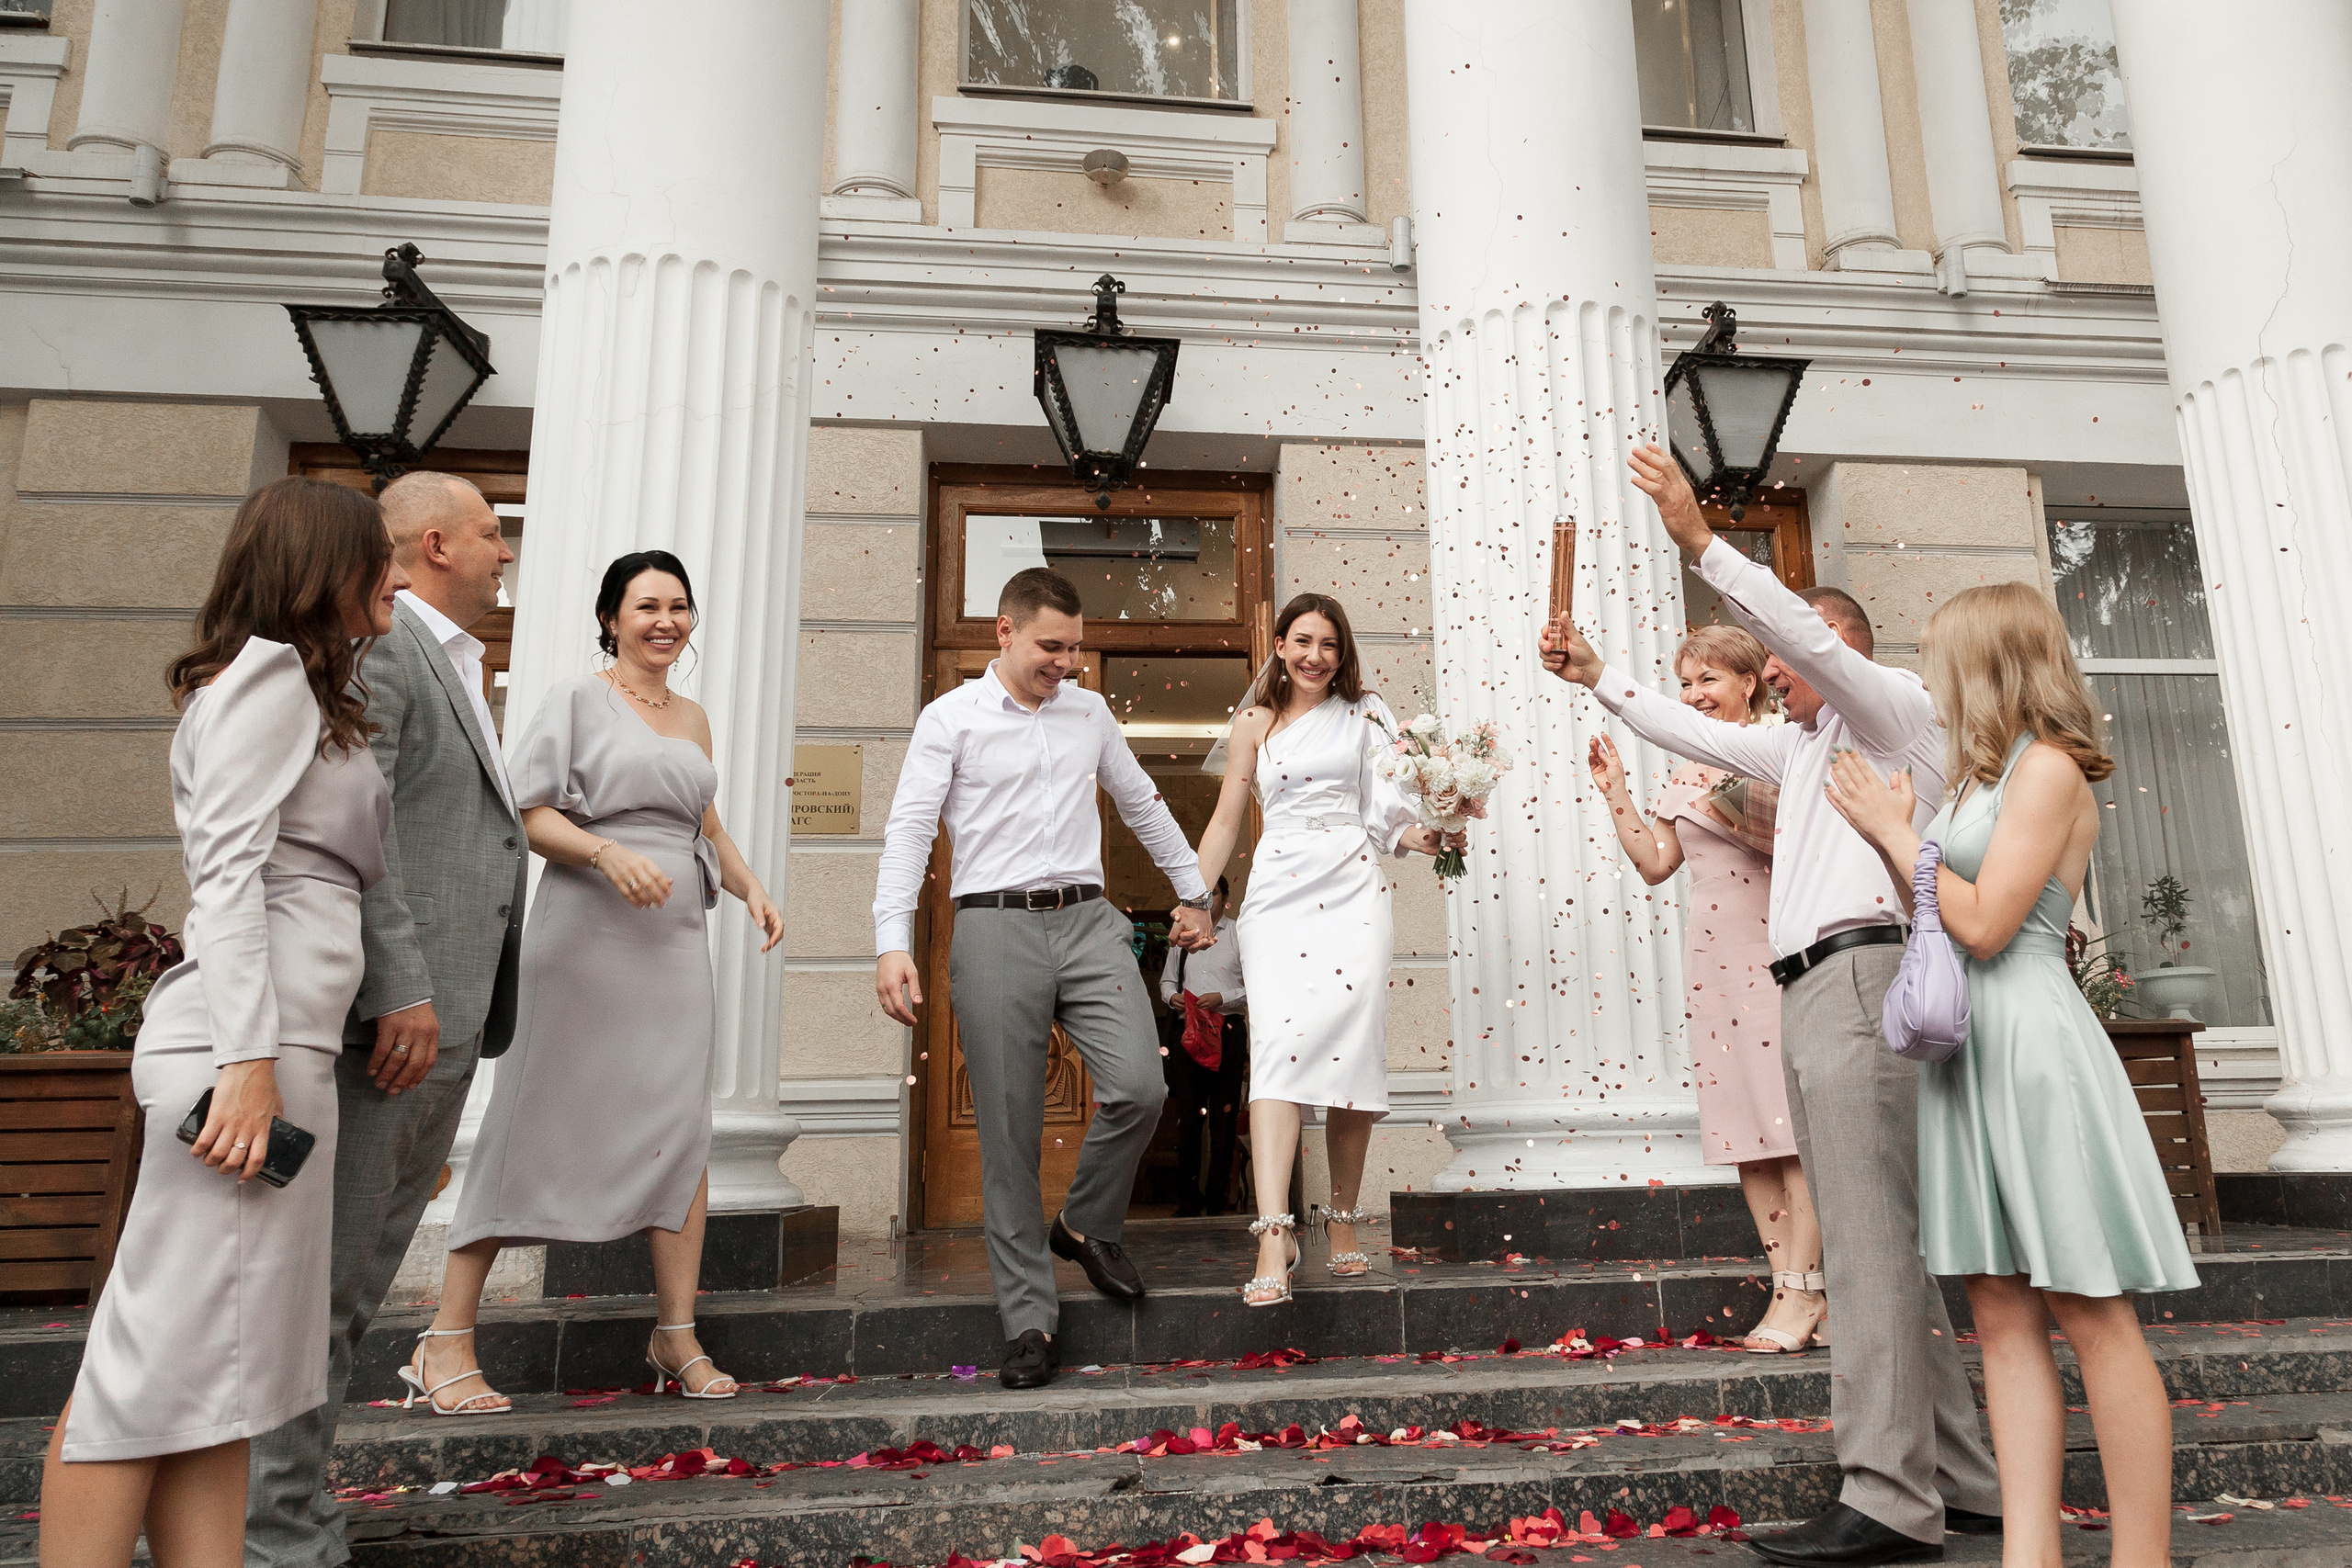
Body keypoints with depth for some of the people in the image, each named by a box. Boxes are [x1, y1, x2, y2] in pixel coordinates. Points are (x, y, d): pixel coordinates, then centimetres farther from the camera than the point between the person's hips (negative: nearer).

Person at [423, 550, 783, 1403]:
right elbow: (527, 813, -5)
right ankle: (445, 1340, 11)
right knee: (537, 1126, -2)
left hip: (675, 941, 5)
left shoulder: (693, 717, 18)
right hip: (585, 935, -5)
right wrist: (608, 853, -21)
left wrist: (751, 886, 10)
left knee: (682, 1128, 2)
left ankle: (676, 1338, 11)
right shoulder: (577, 698, 1)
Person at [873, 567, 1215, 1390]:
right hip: (997, 928, -3)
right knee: (1010, 1135, 0)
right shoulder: (951, 717, 3)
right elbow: (909, 829, -3)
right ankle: (1030, 1319, 12)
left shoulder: (1090, 711, 16)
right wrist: (892, 942, -14)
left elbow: (1144, 806, 26)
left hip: (1088, 922, 3)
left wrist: (1194, 892, 28)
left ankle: (1087, 1224, 17)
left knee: (1139, 1089, -13)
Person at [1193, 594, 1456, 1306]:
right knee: (1278, 1044, -15)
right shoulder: (1255, 722, 14)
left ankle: (1343, 1220, 14)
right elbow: (1226, 821, 15)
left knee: (1350, 1048, -2)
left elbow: (1387, 815, 10)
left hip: (1353, 890, 1)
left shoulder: (1366, 715, 13)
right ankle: (1274, 1234, -20)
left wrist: (1429, 839, -9)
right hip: (1280, 892, 0)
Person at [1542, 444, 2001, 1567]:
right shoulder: (1803, 747, 29)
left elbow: (1809, 631, -11)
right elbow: (1697, 734, 34)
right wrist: (1598, 678, 30)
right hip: (1812, 992, 9)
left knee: (1868, 1239, -14)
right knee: (1877, 1243, 8)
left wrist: (1699, 540, -17)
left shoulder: (1893, 707, 5)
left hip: (1861, 972, -9)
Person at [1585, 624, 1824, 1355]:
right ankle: (1793, 1286, 15)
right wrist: (1615, 792, 9)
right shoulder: (1690, 774, 16)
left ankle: (1801, 1287, 2)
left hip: (1780, 948, -6)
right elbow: (1655, 862, 14)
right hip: (1714, 958, 6)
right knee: (1743, 1123, 6)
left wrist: (1748, 820, -20)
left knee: (1795, 1116, -6)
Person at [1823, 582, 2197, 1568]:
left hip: (2028, 1044, -9)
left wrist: (1895, 831, -7)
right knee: (2002, 1317, 6)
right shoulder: (1987, 782, 18)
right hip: (1967, 1050, 9)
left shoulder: (2047, 767, -8)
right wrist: (1889, 836, 14)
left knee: (2089, 1315, -2)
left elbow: (1985, 926, -16)